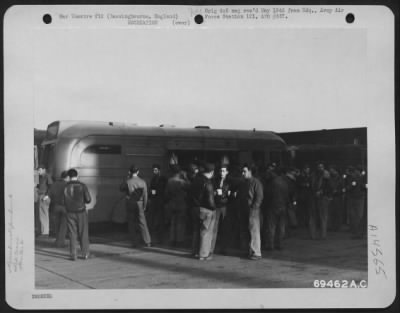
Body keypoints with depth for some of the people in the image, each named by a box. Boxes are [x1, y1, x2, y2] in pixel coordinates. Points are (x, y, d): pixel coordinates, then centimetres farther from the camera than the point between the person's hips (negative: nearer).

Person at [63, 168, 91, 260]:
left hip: (70, 213, 1)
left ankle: (73, 255, 6)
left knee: (72, 234, 7)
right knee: (83, 234, 9)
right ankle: (85, 254, 11)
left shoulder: (65, 187, -5)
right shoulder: (82, 186, -8)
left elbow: (63, 202, -5)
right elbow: (88, 199, -9)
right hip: (81, 212, -1)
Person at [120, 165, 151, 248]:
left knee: (131, 224, 6)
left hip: (130, 203, -2)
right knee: (142, 223, 7)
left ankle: (134, 243, 5)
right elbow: (145, 195, 0)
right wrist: (144, 206, 11)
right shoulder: (142, 182, -3)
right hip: (139, 204, 2)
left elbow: (121, 188, 9)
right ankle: (148, 242, 6)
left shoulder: (127, 182, -10)